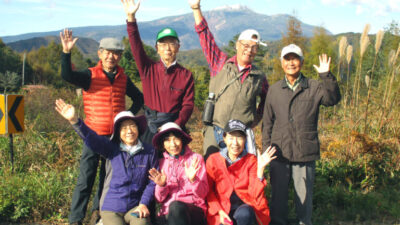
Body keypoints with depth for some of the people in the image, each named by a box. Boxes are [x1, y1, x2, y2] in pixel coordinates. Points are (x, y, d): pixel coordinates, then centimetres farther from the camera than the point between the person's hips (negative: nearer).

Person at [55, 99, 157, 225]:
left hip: (135, 207, 0)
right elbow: (91, 139, -19)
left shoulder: (149, 152, 0)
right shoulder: (111, 148, -3)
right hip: (111, 208, 0)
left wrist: (143, 204, -7)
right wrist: (74, 121, -35)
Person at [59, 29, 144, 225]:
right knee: (85, 178, -4)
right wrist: (66, 52, -35)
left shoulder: (123, 79, 7)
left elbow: (138, 98, 21)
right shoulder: (90, 75, -4)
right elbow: (67, 76, -22)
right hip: (94, 135, -4)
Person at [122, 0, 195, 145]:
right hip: (151, 128, 1)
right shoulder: (149, 69, 3)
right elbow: (136, 46, -9)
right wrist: (131, 17, -21)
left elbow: (188, 105, -3)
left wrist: (175, 127, -17)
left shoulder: (186, 75, 1)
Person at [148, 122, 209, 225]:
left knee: (176, 206, -34)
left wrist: (193, 180, -18)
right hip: (167, 212, 1)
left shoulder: (196, 159, 5)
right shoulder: (161, 163, 12)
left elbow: (202, 194, 1)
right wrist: (161, 186, -9)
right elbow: (160, 199, 12)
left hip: (193, 209, -1)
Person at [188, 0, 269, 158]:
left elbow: (267, 100, 25)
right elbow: (205, 36, 5)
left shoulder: (259, 77, 9)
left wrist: (257, 119, 14)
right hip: (214, 131, 0)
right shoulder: (221, 63, 6)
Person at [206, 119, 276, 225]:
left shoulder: (251, 160, 0)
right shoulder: (213, 160, 0)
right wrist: (219, 211, -9)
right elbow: (208, 191, 4)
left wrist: (260, 168, -18)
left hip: (246, 206, 1)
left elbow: (255, 194, -8)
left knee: (244, 213, -35)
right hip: (223, 208, 0)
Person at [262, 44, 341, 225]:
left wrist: (326, 75, -27)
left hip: (305, 153, -2)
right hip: (279, 152, 2)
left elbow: (333, 99, -17)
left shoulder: (314, 87, 2)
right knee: (278, 194, 12)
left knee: (304, 195, 7)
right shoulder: (274, 90, 8)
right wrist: (266, 149, 5)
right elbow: (267, 123, 11)